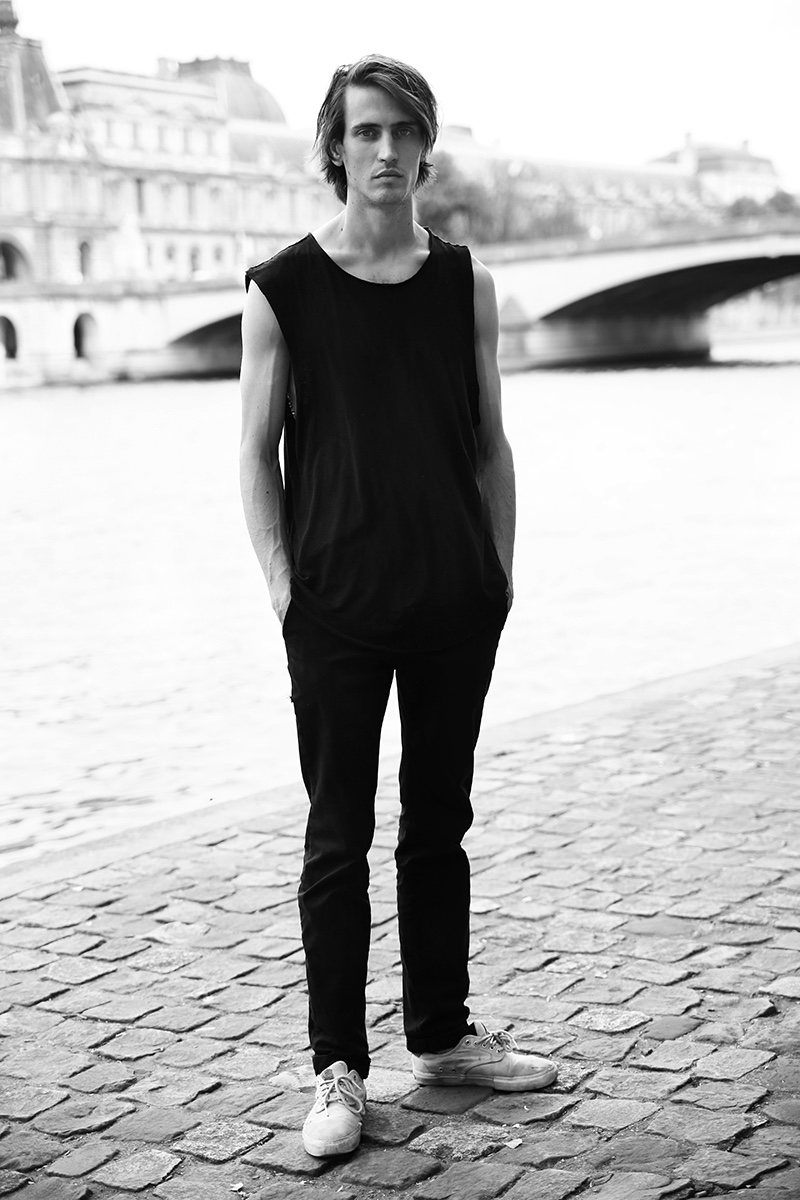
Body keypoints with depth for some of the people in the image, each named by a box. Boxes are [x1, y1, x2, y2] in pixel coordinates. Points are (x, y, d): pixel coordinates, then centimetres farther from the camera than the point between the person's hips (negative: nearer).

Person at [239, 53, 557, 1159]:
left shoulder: (466, 286, 7)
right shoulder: (282, 290, -1)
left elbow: (490, 447, 10)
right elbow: (258, 454, 0)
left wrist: (499, 572, 5)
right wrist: (282, 581, -8)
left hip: (457, 603, 3)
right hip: (338, 608, -3)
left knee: (440, 825, 13)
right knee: (340, 838, 1)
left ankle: (442, 1036, 27)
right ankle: (340, 1069, 10)